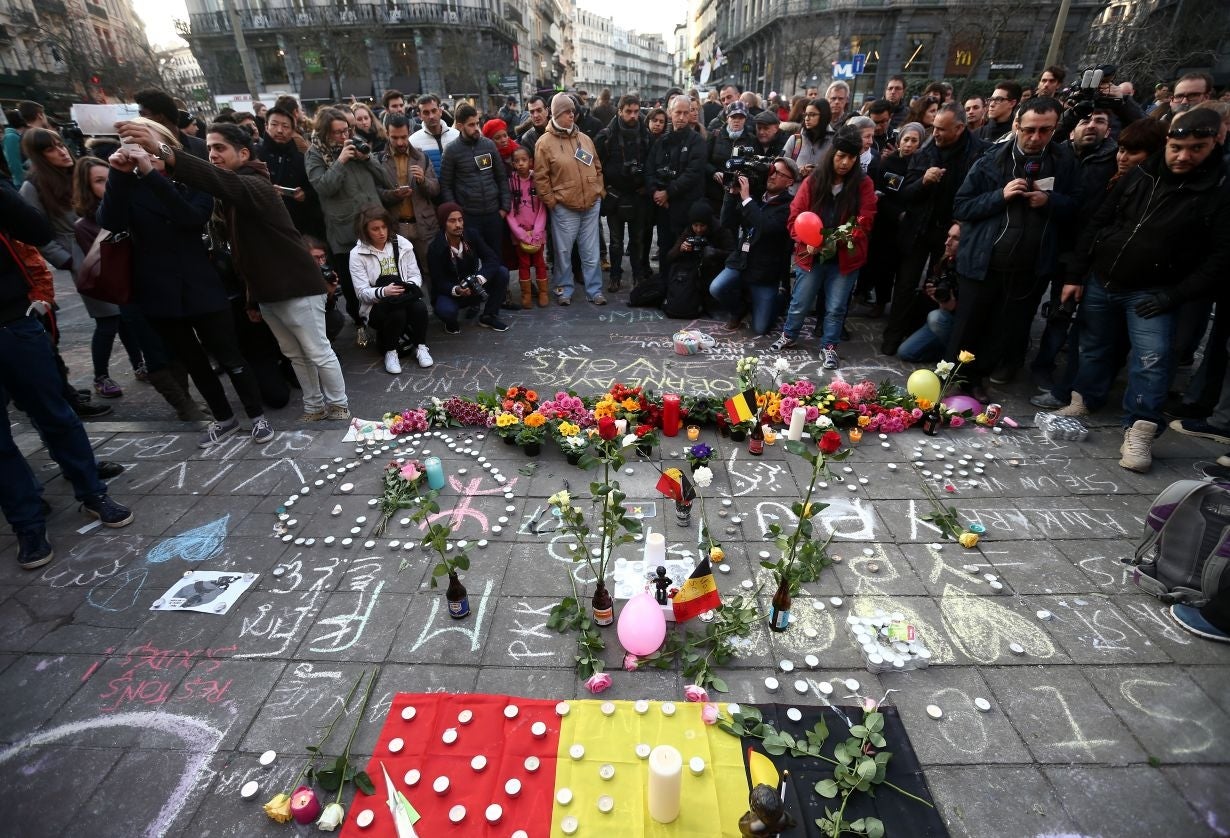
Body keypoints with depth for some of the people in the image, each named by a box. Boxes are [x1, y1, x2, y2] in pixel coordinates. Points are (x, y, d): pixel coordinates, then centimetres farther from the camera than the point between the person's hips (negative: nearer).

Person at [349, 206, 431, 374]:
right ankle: (390, 352, -10)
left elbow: (415, 275, 2)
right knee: (397, 313, -34)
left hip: (405, 298, 3)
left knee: (420, 307, -31)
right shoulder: (357, 254, -7)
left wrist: (410, 286, -23)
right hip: (377, 305, -2)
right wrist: (383, 292, -32)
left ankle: (420, 346, -8)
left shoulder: (402, 244, 1)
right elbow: (362, 292, -12)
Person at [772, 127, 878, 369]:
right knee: (800, 303, 11)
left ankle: (829, 347, 22)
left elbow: (865, 222, -5)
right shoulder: (813, 181, -3)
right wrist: (806, 241, -18)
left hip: (845, 257, 0)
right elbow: (795, 216, -3)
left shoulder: (864, 184, -3)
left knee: (836, 307, 6)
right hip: (811, 255, 0)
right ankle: (789, 335, 34)